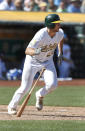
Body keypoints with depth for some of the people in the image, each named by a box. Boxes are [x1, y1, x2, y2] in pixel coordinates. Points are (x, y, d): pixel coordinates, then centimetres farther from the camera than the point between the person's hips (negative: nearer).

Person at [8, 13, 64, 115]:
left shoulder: (60, 33, -14)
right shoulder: (41, 35, -32)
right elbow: (27, 51, -37)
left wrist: (60, 53, 12)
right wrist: (34, 52, -57)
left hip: (48, 62, 4)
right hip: (33, 61, -4)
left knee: (52, 85, -18)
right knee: (25, 88, -3)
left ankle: (40, 95, 15)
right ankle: (12, 106, 23)